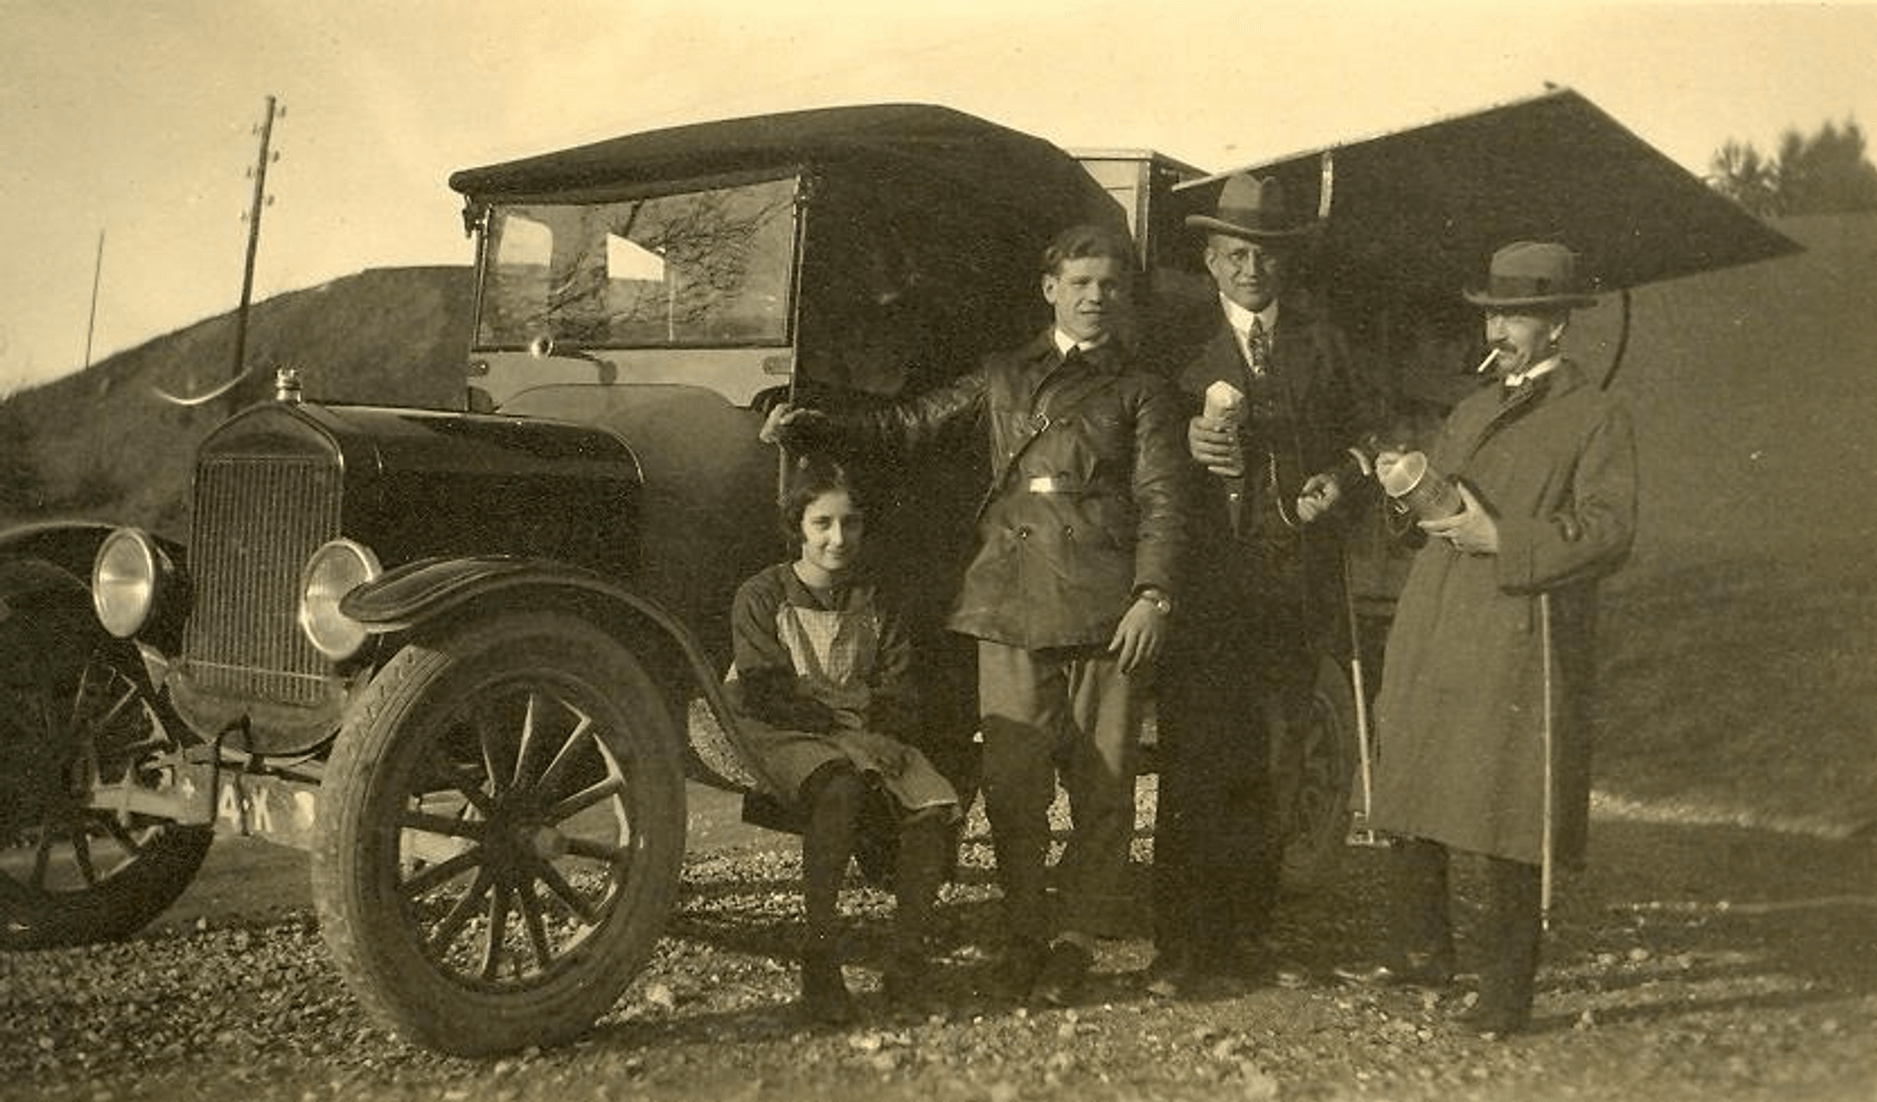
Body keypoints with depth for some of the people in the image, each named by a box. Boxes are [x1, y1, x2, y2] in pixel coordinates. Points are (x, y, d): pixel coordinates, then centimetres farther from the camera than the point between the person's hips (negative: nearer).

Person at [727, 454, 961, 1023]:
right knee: (839, 788, -38)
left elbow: (899, 703, 10)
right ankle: (820, 955, -37)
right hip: (788, 741, -4)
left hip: (870, 740, 4)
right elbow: (769, 698, -7)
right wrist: (846, 718, -15)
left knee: (935, 802, -26)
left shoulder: (875, 604, 17)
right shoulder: (761, 597, 4)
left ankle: (909, 951, -20)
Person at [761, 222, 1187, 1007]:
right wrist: (811, 425, 11)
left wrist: (1152, 594, -10)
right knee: (1012, 779, -1)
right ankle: (1024, 936, 10)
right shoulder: (1002, 375, 22)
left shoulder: (1142, 393, 14)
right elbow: (911, 422, 24)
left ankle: (1076, 942, 8)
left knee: (1102, 783, -1)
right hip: (1012, 598, 2)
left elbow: (1160, 501, 4)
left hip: (1106, 604, -1)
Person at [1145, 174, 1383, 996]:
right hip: (1205, 580, -2)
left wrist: (1340, 479, 0)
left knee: (1264, 766, 6)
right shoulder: (1176, 346, 7)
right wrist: (1185, 448, -14)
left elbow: (1367, 428, 19)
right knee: (1193, 765, -5)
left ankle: (1248, 933, 17)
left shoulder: (1322, 343, 13)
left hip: (1293, 581, 2)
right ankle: (1182, 944, 2)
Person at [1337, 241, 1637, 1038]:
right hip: (1431, 639, 7)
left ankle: (1506, 993, 6)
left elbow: (1607, 531, -10)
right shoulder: (1471, 410, 20)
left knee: (1511, 828, -4)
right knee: (1409, 799, 12)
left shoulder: (1596, 418, 0)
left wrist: (1503, 540, -18)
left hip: (1519, 650, -7)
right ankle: (1419, 953, 29)